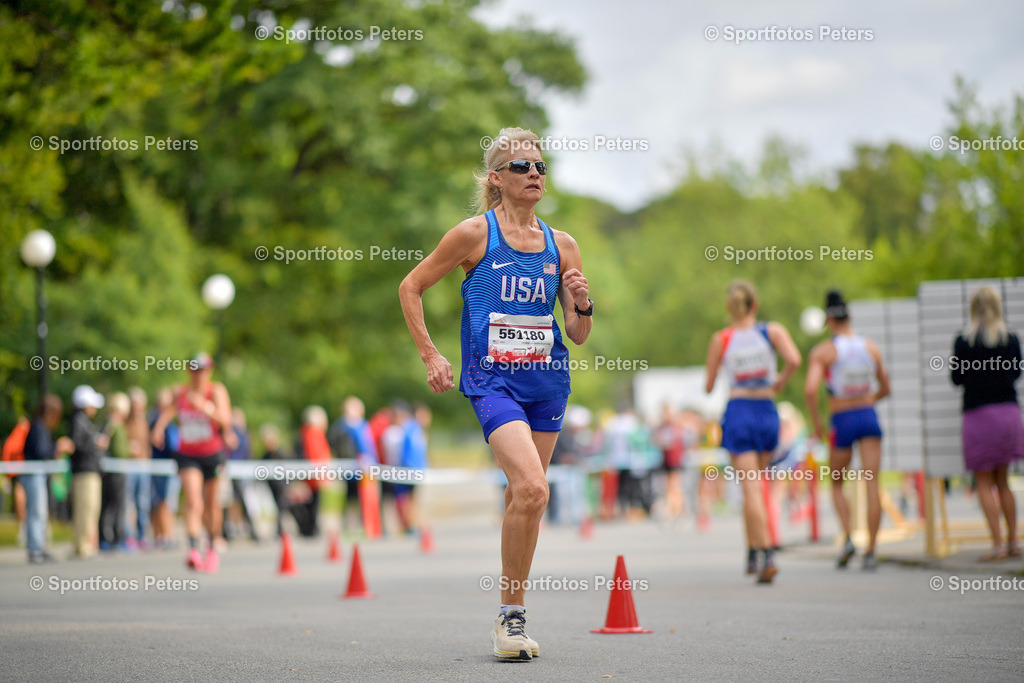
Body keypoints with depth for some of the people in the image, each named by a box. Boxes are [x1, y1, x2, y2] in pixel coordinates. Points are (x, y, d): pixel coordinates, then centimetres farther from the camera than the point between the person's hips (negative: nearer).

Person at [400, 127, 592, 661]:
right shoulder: (475, 233, -3)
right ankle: (512, 613, -10)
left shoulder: (561, 245, 9)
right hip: (492, 380, -5)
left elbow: (578, 336, 11)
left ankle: (510, 616, 21)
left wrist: (583, 306, -10)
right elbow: (411, 287, 5)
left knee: (524, 496, 8)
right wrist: (430, 356, 0)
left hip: (546, 381, 5)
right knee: (531, 488, -22)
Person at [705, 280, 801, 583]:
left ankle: (766, 556, -20)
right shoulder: (773, 331, 1)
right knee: (752, 487, 18)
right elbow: (794, 360, -16)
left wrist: (708, 385, 27)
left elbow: (709, 387, 4)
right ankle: (753, 552, 20)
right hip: (767, 412, 2)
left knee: (751, 488, -7)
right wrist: (780, 382, 2)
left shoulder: (720, 340, 0)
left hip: (738, 412, -2)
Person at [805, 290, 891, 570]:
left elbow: (810, 389, -20)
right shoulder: (872, 348, 4)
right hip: (869, 417, 2)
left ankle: (848, 538, -3)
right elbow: (885, 389, 15)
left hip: (842, 421, -2)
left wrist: (815, 421, -4)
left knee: (837, 484, 16)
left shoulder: (822, 351, -7)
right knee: (872, 485, -1)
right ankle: (870, 552, -6)